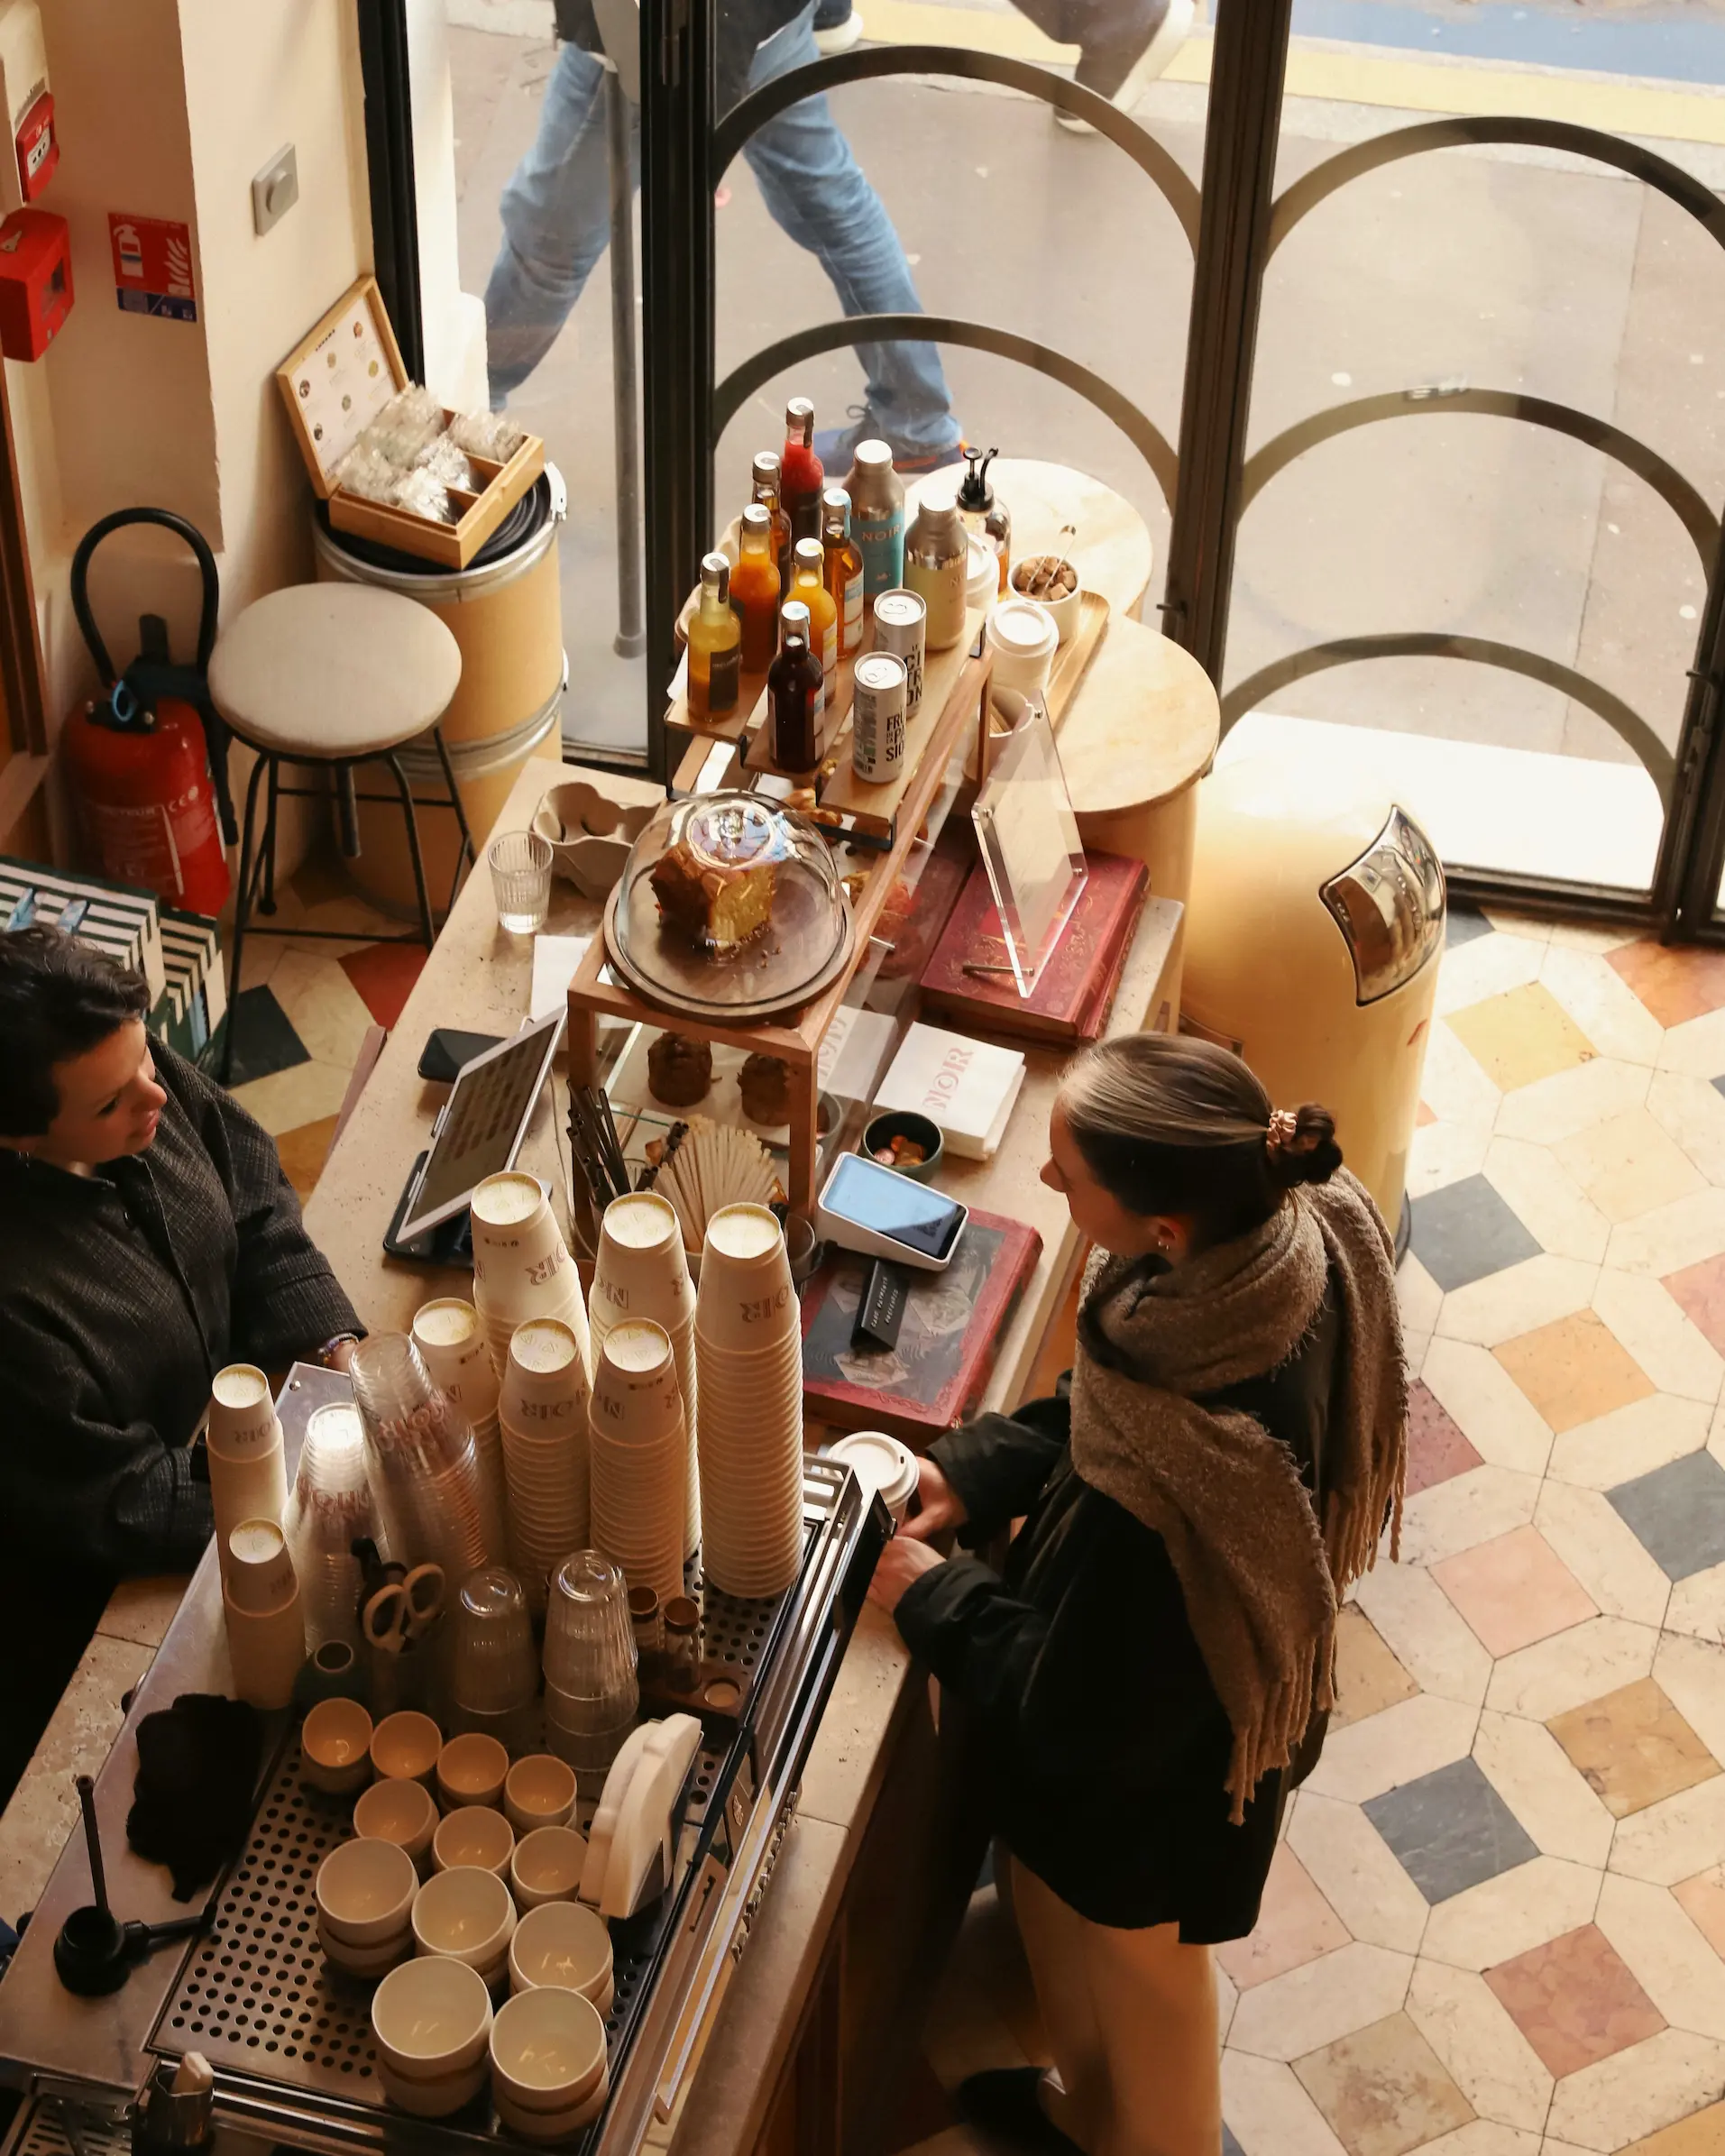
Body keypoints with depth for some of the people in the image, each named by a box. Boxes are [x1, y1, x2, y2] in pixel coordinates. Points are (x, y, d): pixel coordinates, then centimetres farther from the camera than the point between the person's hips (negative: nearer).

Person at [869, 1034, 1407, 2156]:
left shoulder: (1169, 1501, -47)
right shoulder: (1288, 1233, -24)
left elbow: (1080, 1725, -29)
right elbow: (1106, 1407, -2)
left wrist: (934, 1596, -15)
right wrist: (971, 1474, -9)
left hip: (1142, 1797, -8)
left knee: (1138, 2005, 27)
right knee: (1071, 1939, 37)